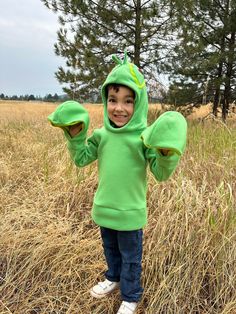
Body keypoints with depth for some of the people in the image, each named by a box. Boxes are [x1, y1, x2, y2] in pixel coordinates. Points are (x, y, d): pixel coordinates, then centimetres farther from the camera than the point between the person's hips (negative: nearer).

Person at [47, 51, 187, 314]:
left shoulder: (145, 136, -19)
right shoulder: (101, 134, -3)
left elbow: (161, 175, -18)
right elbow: (81, 159, 6)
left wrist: (167, 153, -35)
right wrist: (75, 136, -7)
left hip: (130, 213, -5)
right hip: (104, 209, 5)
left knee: (130, 257, 16)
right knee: (110, 249, 28)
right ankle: (113, 278, 54)